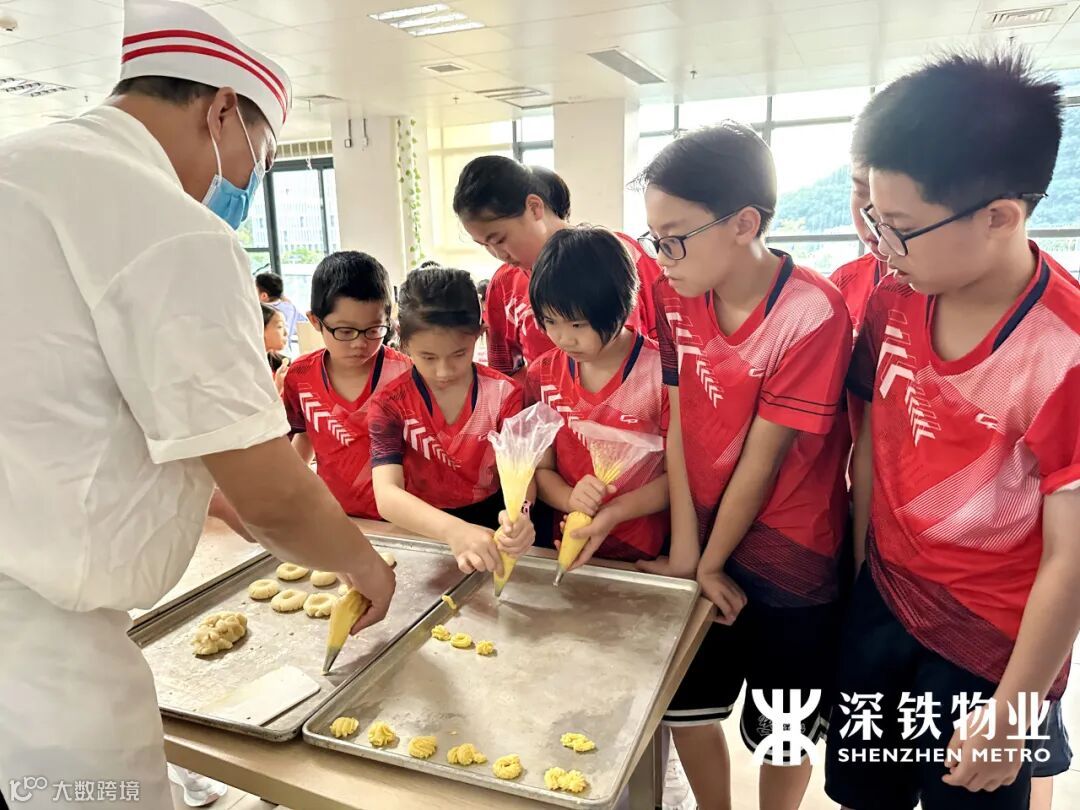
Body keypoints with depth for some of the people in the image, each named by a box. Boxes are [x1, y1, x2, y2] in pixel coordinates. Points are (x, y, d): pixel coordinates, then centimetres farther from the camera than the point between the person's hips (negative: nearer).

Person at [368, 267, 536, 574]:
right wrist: (452, 530, -40)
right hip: (423, 531, -1)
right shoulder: (390, 404, -9)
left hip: (490, 524, 1)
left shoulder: (503, 394, -5)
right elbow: (387, 494, -22)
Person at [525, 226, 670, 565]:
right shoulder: (542, 375, 2)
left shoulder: (661, 371, -10)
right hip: (570, 548, 3)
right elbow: (541, 469, 7)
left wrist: (614, 512, -16)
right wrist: (570, 499, -14)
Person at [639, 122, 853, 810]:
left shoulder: (813, 315, -23)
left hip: (789, 561, -5)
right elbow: (677, 424, -6)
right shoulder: (677, 297, -5)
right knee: (685, 708, 18)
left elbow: (761, 459, -18)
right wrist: (685, 553, -7)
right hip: (705, 541, 5)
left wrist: (711, 562, -7)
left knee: (780, 735, 16)